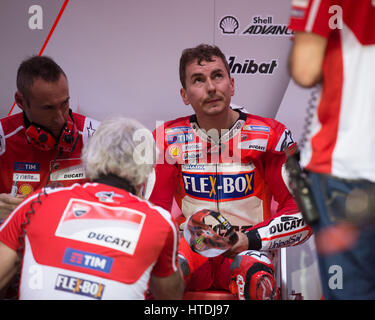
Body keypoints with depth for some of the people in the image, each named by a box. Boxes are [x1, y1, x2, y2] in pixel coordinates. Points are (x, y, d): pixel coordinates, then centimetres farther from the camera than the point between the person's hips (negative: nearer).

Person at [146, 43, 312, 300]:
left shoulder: (270, 136, -2)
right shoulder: (168, 139, 4)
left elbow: (303, 214, -4)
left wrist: (248, 240, -17)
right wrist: (188, 238, -16)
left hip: (247, 250, -1)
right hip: (190, 248, 1)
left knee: (256, 280, -37)